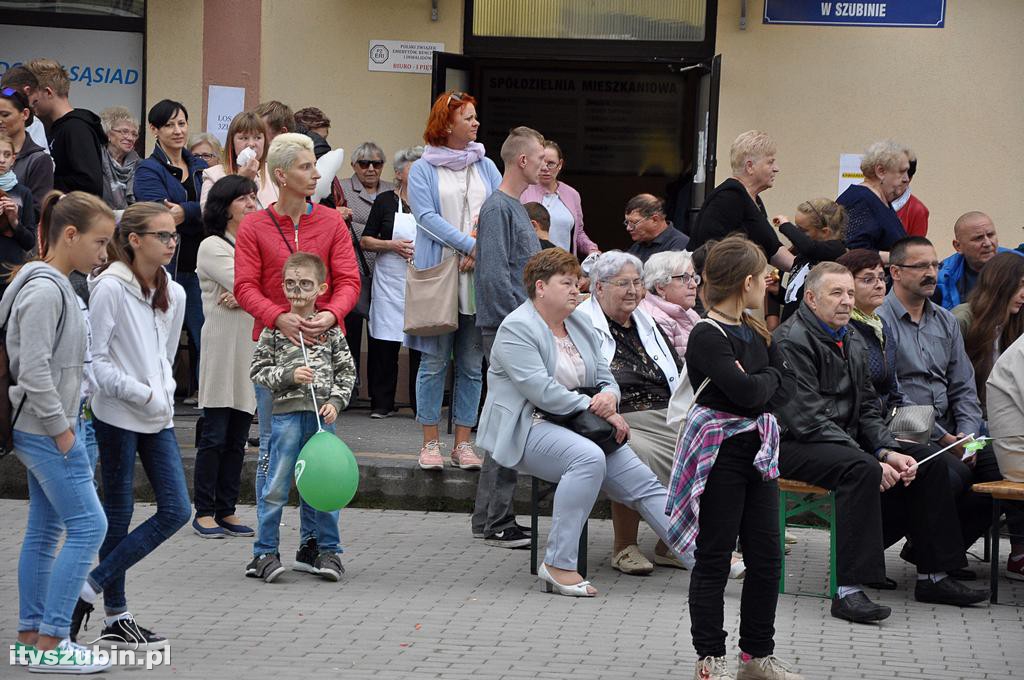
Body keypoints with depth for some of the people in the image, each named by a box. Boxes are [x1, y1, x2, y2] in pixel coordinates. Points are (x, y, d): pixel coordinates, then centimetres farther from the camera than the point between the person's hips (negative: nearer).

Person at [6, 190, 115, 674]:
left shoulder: (55, 287, 13)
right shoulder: (44, 291, -18)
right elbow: (34, 371, -22)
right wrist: (61, 430, -16)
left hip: (40, 430, 10)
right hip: (45, 430, -10)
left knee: (44, 530, 12)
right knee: (88, 526, -8)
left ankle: (30, 635, 17)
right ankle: (50, 643, -6)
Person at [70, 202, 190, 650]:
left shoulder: (173, 294, 9)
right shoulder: (110, 288, -12)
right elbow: (95, 359, -14)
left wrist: (164, 396, 7)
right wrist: (142, 394, -16)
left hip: (157, 418, 7)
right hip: (117, 416, -7)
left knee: (176, 510, 0)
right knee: (119, 515, 1)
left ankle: (91, 587, 8)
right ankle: (115, 616, 14)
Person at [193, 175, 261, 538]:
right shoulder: (212, 247, -4)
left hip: (253, 347, 6)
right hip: (223, 347, -6)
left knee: (238, 437, 7)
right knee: (214, 436, -3)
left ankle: (226, 510, 12)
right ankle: (204, 512, 2)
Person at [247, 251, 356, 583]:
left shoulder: (330, 328, 5)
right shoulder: (275, 326, 0)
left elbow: (346, 370, 9)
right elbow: (257, 370, 1)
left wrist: (336, 400, -5)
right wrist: (289, 375, -13)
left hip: (323, 414, 2)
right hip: (287, 413, -2)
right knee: (277, 486, 1)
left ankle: (328, 550, 17)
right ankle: (265, 552, 8)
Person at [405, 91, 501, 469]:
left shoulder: (485, 166, 14)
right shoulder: (423, 170, 3)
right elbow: (427, 217, -8)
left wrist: (482, 246, -13)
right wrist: (469, 244, -17)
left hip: (479, 278, 3)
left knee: (472, 363, 4)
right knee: (435, 360, -1)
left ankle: (463, 442, 10)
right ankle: (430, 442, 5)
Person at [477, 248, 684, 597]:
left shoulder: (581, 326, 17)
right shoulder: (516, 329, -9)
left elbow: (605, 377, 17)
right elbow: (542, 391, -19)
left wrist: (609, 396, -9)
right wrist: (597, 409, -19)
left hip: (581, 425, 8)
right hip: (529, 428, -8)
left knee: (644, 482, -8)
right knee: (588, 457, -36)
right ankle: (558, 564, -33)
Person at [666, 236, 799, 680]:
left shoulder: (756, 332, 11)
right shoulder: (707, 336, -15)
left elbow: (786, 385, 7)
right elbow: (744, 390, -24)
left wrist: (758, 392, -12)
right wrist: (769, 378, -4)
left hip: (759, 451, 8)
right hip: (719, 454, -8)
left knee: (766, 559, 10)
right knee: (714, 559, 1)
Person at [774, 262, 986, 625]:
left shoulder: (852, 339, 13)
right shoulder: (792, 341, -15)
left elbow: (867, 408, 14)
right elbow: (809, 420, -22)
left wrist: (888, 452, -6)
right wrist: (872, 460, -25)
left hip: (847, 438, 9)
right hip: (796, 445, -9)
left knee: (931, 462, -2)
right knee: (861, 469, -36)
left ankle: (934, 576, 4)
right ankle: (848, 591, -38)